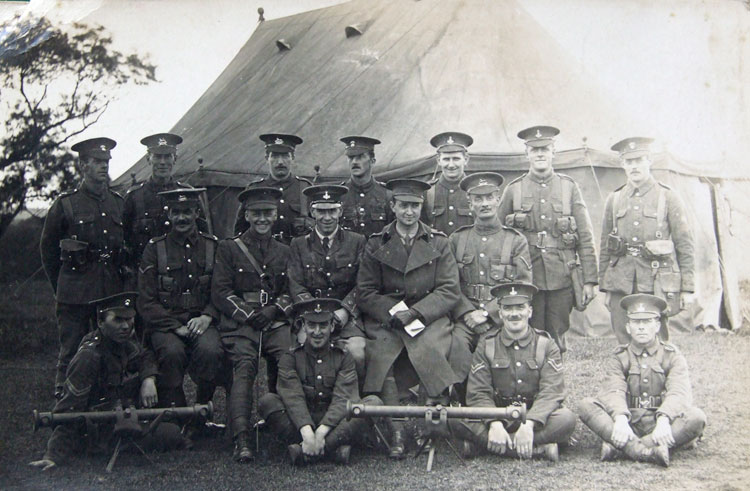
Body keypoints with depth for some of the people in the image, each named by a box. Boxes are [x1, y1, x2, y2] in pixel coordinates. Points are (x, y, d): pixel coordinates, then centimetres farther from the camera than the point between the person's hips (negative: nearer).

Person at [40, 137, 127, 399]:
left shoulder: (119, 204, 11)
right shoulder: (65, 204, -1)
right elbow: (48, 251, 8)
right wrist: (62, 288, 11)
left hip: (112, 293, 4)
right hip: (75, 296, -3)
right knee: (71, 357, -1)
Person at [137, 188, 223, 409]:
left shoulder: (212, 246, 11)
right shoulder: (154, 248, 7)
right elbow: (146, 302, 3)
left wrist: (206, 317, -9)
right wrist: (176, 327, -10)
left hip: (201, 322, 1)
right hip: (165, 323, 0)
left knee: (210, 350, -32)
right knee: (172, 352, -33)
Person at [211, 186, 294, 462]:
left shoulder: (284, 252, 22)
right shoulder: (229, 248, 13)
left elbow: (292, 293, 17)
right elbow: (220, 292, 4)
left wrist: (273, 310, -3)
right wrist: (248, 315, -8)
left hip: (276, 322, 3)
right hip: (239, 323, -2)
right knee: (244, 367, -27)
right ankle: (241, 441, -34)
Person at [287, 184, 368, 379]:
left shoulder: (357, 242, 12)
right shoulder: (299, 244, 14)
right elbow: (295, 285, 5)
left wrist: (344, 311, -12)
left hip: (347, 314, 0)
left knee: (357, 353, -28)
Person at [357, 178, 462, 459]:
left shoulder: (439, 243, 9)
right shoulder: (376, 245, 10)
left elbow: (450, 291, 2)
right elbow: (365, 294, 5)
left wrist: (415, 312, -12)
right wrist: (393, 312, -13)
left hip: (429, 318, 0)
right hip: (385, 320, 1)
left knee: (429, 350, -31)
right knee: (380, 352, -28)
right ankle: (395, 429, -25)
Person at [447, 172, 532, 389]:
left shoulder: (516, 240, 10)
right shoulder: (457, 239, 14)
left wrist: (487, 313, -9)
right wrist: (468, 312, -10)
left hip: (502, 316, 0)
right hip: (466, 315, 1)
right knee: (456, 341, -31)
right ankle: (462, 398, -19)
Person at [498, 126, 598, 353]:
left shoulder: (569, 187, 6)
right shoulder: (513, 190, 5)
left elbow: (586, 238, 5)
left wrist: (589, 280, 0)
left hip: (562, 279, 0)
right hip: (526, 279, 0)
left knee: (557, 341, 7)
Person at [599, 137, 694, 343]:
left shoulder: (668, 198, 4)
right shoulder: (614, 199, 12)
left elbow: (685, 245, 3)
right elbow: (605, 247, 16)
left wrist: (687, 288, 0)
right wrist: (605, 288, 13)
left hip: (656, 285, -3)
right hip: (621, 286, 3)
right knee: (625, 344, 4)